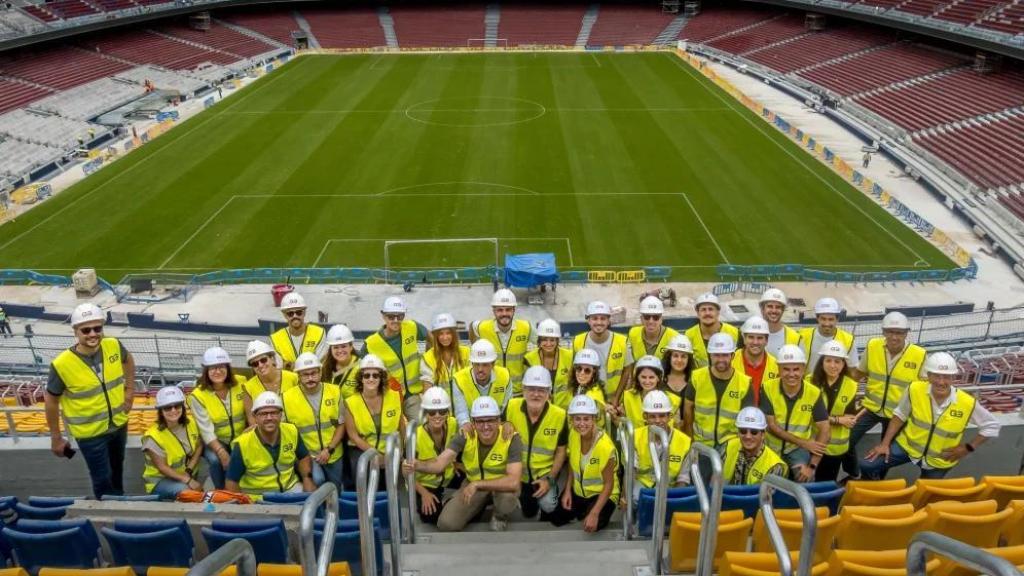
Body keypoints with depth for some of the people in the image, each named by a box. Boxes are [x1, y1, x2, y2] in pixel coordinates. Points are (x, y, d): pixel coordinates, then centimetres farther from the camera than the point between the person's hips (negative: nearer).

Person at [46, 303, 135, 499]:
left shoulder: (113, 346, -15)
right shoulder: (62, 364, -25)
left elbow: (128, 360, 10)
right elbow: (51, 401, -10)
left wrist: (129, 390, 5)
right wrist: (56, 438, -4)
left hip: (119, 424, 5)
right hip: (90, 433, -4)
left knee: (117, 470, 27)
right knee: (103, 479, 6)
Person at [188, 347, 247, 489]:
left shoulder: (241, 383, -9)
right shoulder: (198, 396, -14)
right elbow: (207, 431, -18)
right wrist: (222, 453, -28)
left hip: (242, 439, 1)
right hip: (216, 442, -1)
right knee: (215, 459, -30)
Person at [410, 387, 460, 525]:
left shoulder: (453, 424, -17)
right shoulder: (416, 436, -29)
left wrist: (455, 464, -7)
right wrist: (424, 493, -22)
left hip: (449, 476, 4)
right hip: (425, 483, -4)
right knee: (433, 517, -25)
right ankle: (422, 504, 10)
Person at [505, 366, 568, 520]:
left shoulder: (560, 415, -21)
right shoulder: (512, 407, -17)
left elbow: (561, 451, -10)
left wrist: (549, 479, -13)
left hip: (545, 471, -2)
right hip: (518, 471, 2)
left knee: (547, 505, -25)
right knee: (528, 513, 17)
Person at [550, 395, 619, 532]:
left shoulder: (606, 447, -31)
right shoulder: (573, 435, -12)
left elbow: (609, 483, -23)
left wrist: (594, 513, -29)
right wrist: (567, 491, -6)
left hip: (601, 494, -5)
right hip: (578, 491, 5)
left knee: (592, 525, -27)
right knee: (555, 518, -3)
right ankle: (582, 511, 25)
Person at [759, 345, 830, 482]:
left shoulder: (814, 393, -13)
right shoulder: (768, 388, -14)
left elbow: (824, 430, -13)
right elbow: (771, 425, -14)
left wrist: (812, 465, -21)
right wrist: (803, 442, -21)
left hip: (799, 449, -1)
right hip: (771, 447, 1)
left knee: (806, 480, -23)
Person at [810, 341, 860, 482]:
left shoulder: (851, 385, -3)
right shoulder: (810, 382, -10)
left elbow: (850, 419, -8)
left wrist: (828, 419, -19)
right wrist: (838, 419, -15)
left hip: (837, 446, 2)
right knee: (817, 482, 12)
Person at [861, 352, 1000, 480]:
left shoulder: (967, 403, -23)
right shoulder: (914, 389, -21)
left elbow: (992, 425, -6)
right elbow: (900, 416, -5)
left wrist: (968, 448, -11)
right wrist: (884, 443, -8)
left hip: (939, 460, 0)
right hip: (907, 445, 0)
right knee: (868, 466, -10)